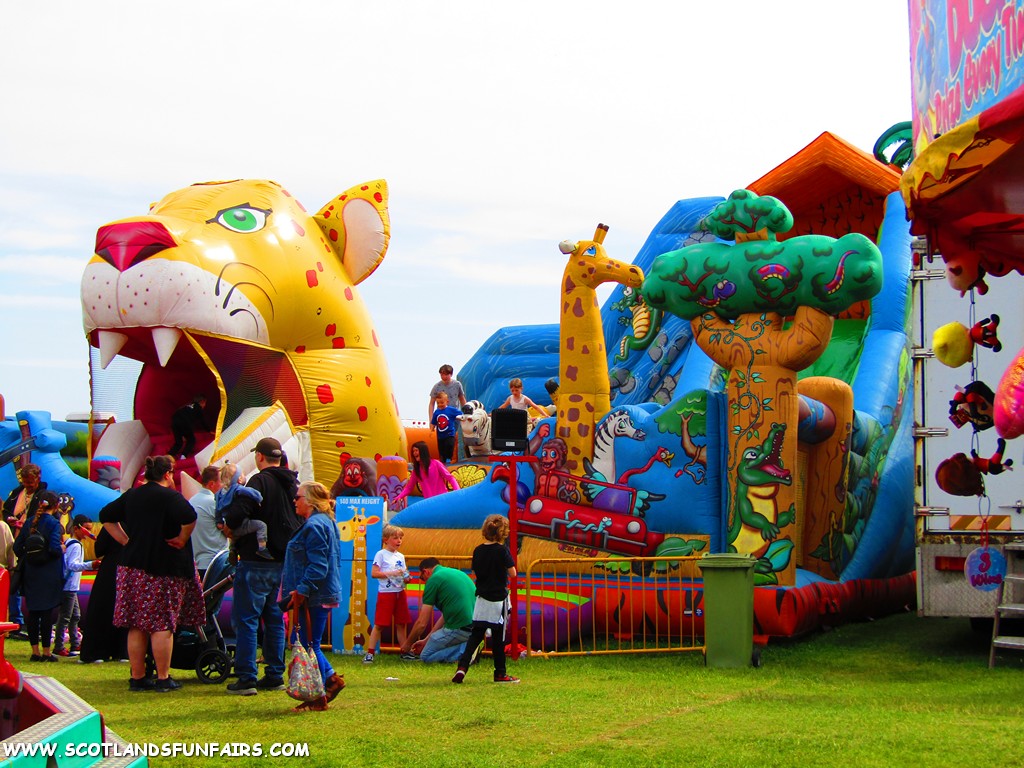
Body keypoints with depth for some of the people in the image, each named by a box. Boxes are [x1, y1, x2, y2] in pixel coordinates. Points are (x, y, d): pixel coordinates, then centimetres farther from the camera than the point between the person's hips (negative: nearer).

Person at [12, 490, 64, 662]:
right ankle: (46, 652, 2)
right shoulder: (53, 524, -11)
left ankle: (35, 651, 11)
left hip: (31, 574, 5)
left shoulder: (29, 522, 5)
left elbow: (17, 547, 5)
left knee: (33, 612, 8)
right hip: (49, 575, -5)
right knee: (47, 612, 0)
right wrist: (62, 549, -1)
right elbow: (54, 548, -21)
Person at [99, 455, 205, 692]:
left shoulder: (131, 495, 11)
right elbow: (189, 517, -26)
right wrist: (183, 540, -10)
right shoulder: (169, 496, -10)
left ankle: (137, 677, 13)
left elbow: (106, 516, 19)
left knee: (136, 625, 8)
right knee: (162, 624, -2)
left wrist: (125, 540, 13)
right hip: (163, 570, -6)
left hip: (133, 566, 6)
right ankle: (163, 679, 1)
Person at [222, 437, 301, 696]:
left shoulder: (260, 481, -13)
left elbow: (237, 513, -25)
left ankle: (246, 678, -5)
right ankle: (275, 676, 15)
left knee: (245, 619, -3)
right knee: (275, 619, 14)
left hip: (256, 562, -7)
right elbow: (301, 521, 20)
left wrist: (227, 523, -6)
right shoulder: (293, 484, 11)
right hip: (284, 563, 7)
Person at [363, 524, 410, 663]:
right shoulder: (381, 554, -4)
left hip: (400, 593, 6)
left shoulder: (400, 556, 14)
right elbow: (374, 573, -12)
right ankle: (370, 653, -5)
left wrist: (405, 577, -1)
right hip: (385, 593, -6)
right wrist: (392, 573, -19)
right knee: (379, 624, -6)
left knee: (401, 624, 9)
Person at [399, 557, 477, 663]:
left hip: (459, 629, -8)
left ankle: (464, 651, -8)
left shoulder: (434, 579, -4)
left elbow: (422, 623, -1)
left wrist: (407, 643, 16)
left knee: (426, 656, 11)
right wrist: (426, 640, 31)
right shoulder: (456, 573, 20)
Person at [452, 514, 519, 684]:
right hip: (499, 599, -4)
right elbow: (512, 573, -11)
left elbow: (475, 572, 10)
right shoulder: (502, 550, -13)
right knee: (498, 637, 4)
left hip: (481, 598, 4)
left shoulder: (478, 551, 1)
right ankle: (500, 673, 12)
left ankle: (462, 666, -8)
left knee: (476, 635, 8)